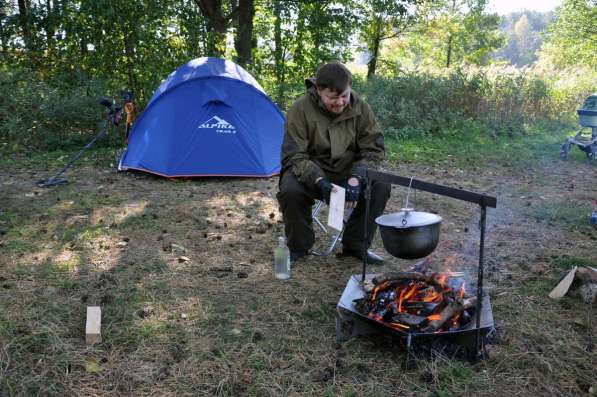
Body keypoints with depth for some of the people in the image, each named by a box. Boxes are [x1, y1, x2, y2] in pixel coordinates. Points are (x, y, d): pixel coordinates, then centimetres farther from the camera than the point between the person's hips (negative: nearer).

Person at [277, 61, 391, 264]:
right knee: (291, 190, -34)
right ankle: (298, 246, -5)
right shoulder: (300, 110, -18)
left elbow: (373, 150, -8)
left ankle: (355, 245, -3)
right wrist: (319, 181, -36)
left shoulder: (361, 108, -10)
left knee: (381, 186, -23)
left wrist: (355, 178, -27)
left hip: (347, 172, 3)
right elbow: (294, 156, -18)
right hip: (310, 173, -2)